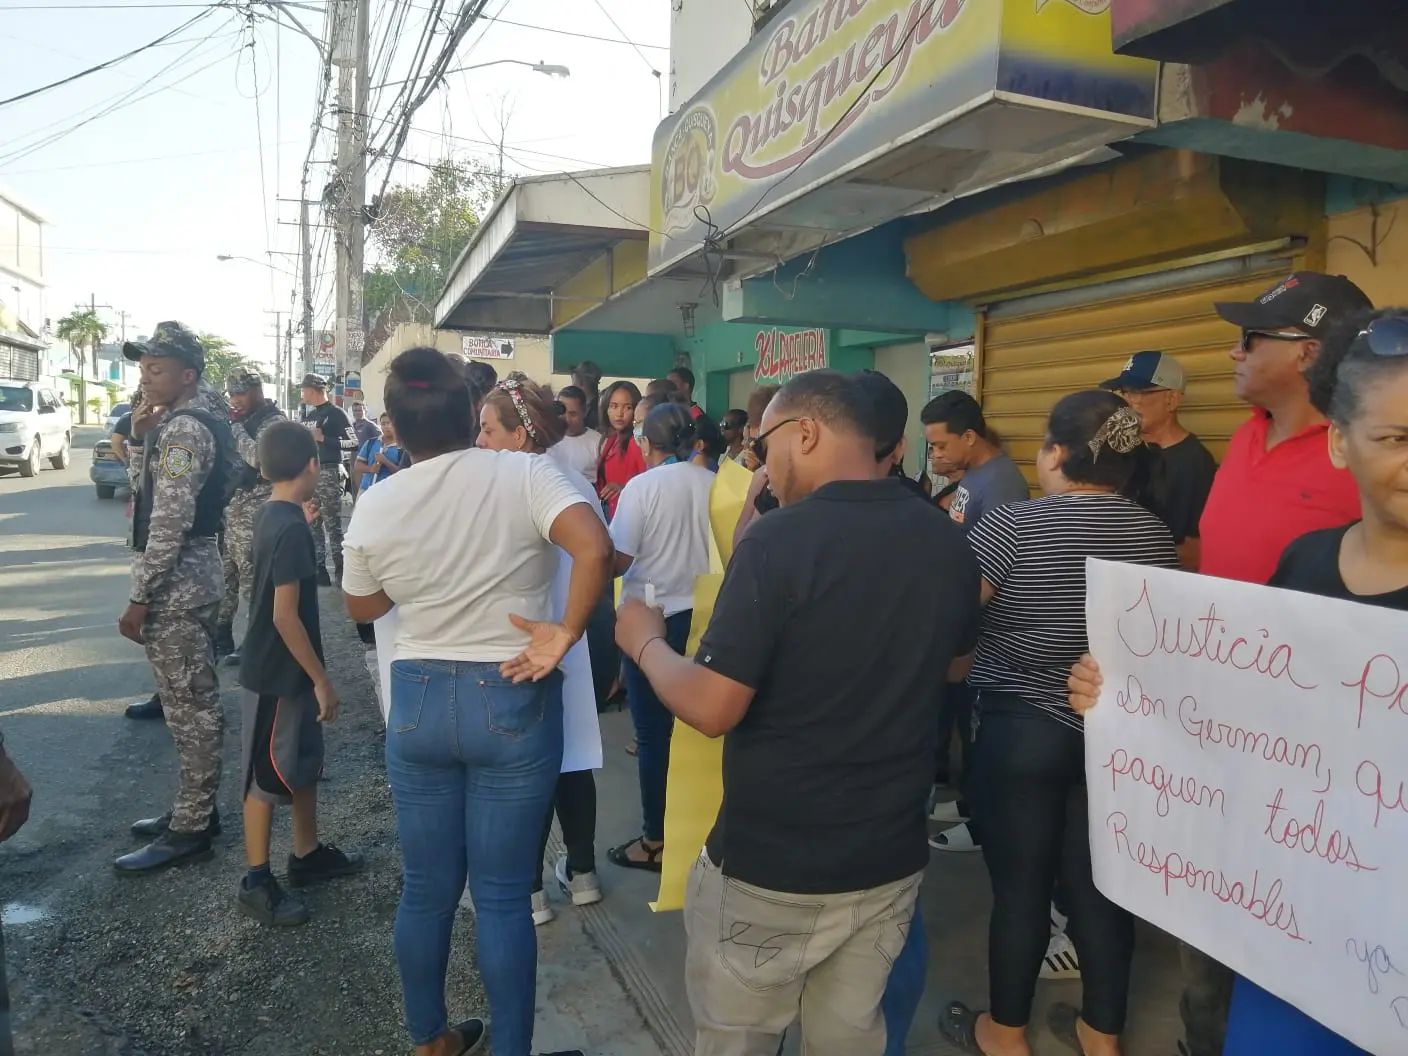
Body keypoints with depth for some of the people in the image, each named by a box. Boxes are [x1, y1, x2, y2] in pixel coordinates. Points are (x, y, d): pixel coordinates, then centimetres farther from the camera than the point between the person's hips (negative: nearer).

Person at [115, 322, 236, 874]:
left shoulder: (182, 428, -18)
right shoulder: (199, 420, 14)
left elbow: (170, 522, -23)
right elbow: (147, 492, 18)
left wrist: (139, 598, -20)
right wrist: (140, 437, 3)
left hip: (175, 582, -11)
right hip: (193, 575, 11)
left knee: (189, 708, -2)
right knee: (194, 703, 17)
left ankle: (190, 829, 8)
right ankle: (195, 809, 29)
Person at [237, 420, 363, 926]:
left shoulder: (271, 516, 5)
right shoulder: (292, 529, -24)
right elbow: (285, 615, -25)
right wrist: (321, 679, -19)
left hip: (286, 670, 10)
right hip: (279, 673, -10)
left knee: (305, 762, 20)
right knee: (267, 775, 3)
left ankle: (308, 854, 34)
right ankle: (256, 883, 16)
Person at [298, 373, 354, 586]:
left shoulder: (335, 413, -6)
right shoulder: (308, 414, 19)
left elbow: (353, 442, -13)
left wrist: (323, 438, -15)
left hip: (328, 473, -8)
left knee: (332, 525, -8)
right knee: (312, 524, 9)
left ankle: (340, 571, -4)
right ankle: (319, 569, 15)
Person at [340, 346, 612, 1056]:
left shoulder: (375, 505, -3)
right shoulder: (524, 474, -13)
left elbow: (361, 608, 12)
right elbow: (595, 549, -29)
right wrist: (565, 635, -19)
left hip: (417, 701, 3)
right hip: (512, 701, -3)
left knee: (426, 888, 17)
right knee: (503, 894, 8)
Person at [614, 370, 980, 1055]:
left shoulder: (777, 541, -22)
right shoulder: (947, 541, -2)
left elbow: (712, 711, -21)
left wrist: (645, 641, -4)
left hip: (771, 864, -5)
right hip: (892, 855, 6)